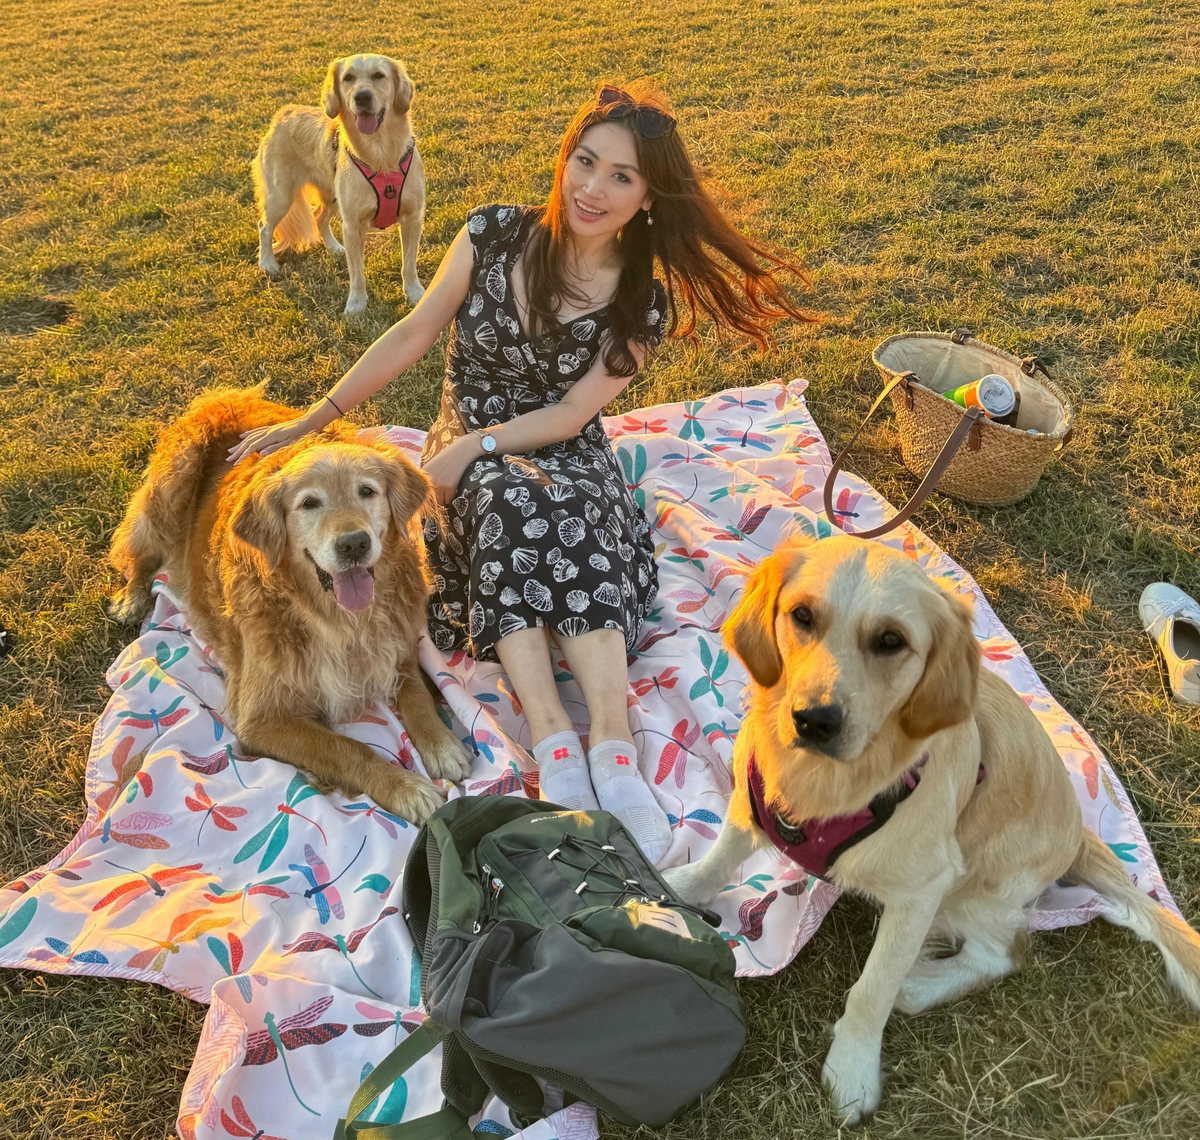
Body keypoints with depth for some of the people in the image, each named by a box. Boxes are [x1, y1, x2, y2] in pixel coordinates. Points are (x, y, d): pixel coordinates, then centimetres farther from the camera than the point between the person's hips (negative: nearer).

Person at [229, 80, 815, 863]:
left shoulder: (643, 303, -5)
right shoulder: (494, 235, -3)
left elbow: (571, 415, -8)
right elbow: (412, 337, 1)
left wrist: (473, 446, -20)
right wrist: (310, 423, -1)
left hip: (567, 458, 0)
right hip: (470, 456, 0)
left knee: (567, 523, -36)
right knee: (510, 501, -36)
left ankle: (613, 742, -46)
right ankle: (556, 743, -45)